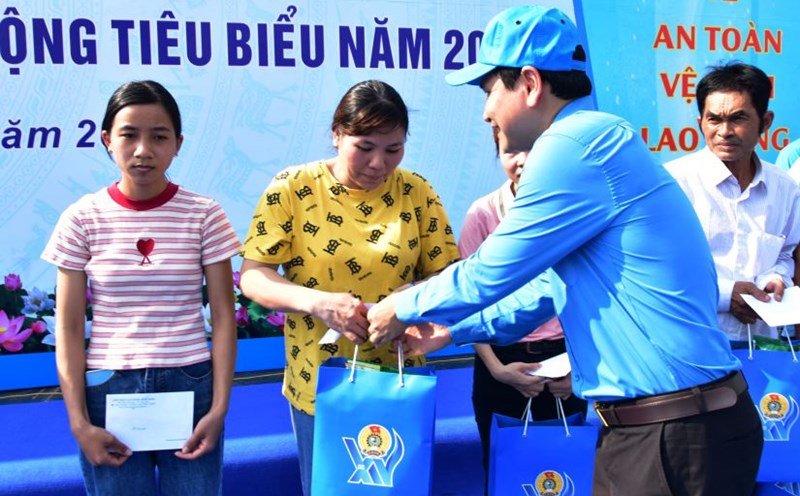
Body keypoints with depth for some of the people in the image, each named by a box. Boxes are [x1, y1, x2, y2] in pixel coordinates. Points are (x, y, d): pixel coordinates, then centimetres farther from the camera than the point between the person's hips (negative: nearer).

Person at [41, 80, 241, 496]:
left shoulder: (204, 215, -2)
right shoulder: (82, 218, -2)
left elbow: (223, 315, -1)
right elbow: (68, 327, 0)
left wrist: (219, 407, -6)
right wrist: (79, 422, -5)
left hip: (190, 386, 0)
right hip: (108, 389, 0)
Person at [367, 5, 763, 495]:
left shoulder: (576, 144, -17)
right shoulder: (594, 142, 15)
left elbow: (489, 276, -11)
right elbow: (549, 290, 24)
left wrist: (402, 309, 6)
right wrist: (452, 330, 27)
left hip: (676, 432, -9)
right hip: (647, 423, 9)